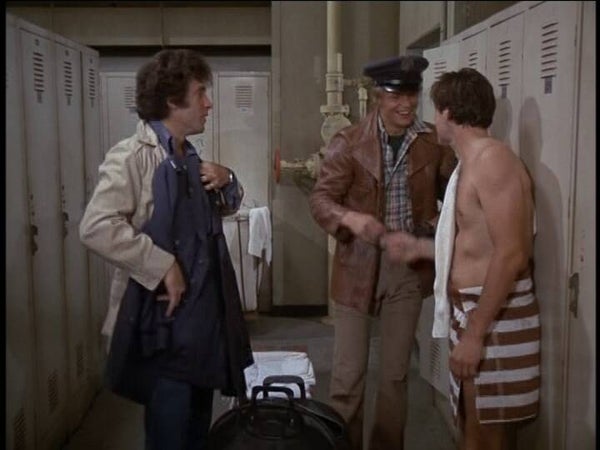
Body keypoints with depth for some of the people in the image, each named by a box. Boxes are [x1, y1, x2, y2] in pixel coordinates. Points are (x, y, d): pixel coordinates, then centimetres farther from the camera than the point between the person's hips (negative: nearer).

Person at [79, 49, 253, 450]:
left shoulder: (189, 157, 12)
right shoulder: (133, 156, -15)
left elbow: (225, 208, 25)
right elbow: (96, 227, -26)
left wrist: (227, 182, 3)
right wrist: (162, 266, -23)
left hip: (205, 315, 8)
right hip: (164, 321, -8)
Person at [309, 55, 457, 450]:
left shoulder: (435, 142, -1)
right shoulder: (349, 142, -8)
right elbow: (320, 198, -13)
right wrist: (350, 218, -34)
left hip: (409, 268, 2)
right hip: (358, 268, -2)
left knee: (396, 375, 15)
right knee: (348, 377, 4)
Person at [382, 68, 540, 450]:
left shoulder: (492, 159, -15)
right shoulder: (471, 163, 16)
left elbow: (512, 254, -23)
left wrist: (474, 333, -23)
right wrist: (420, 247, 28)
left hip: (495, 318, -10)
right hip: (472, 313, 10)